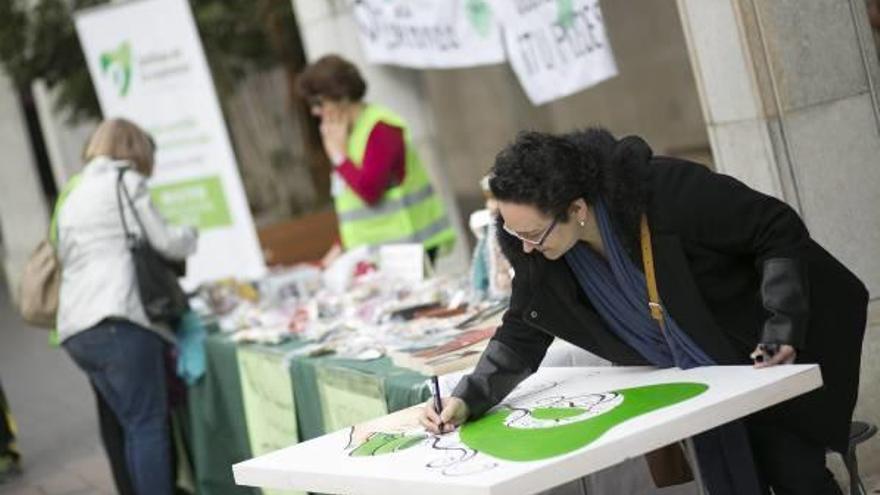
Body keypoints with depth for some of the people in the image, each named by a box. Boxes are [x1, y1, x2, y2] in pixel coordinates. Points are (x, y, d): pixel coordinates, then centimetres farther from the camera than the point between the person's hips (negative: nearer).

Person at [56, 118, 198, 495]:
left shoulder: (73, 196, 25)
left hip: (76, 328, 7)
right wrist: (190, 235, 22)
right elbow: (164, 242, 1)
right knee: (148, 424, -8)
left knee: (134, 426, 9)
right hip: (118, 320, -7)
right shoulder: (125, 181, 4)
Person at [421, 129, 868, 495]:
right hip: (697, 376, 5)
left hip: (769, 353, -5)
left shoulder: (670, 191, -33)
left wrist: (782, 327, -29)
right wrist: (469, 399, -18)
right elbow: (522, 334, -3)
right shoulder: (535, 252, -17)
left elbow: (778, 227, -23)